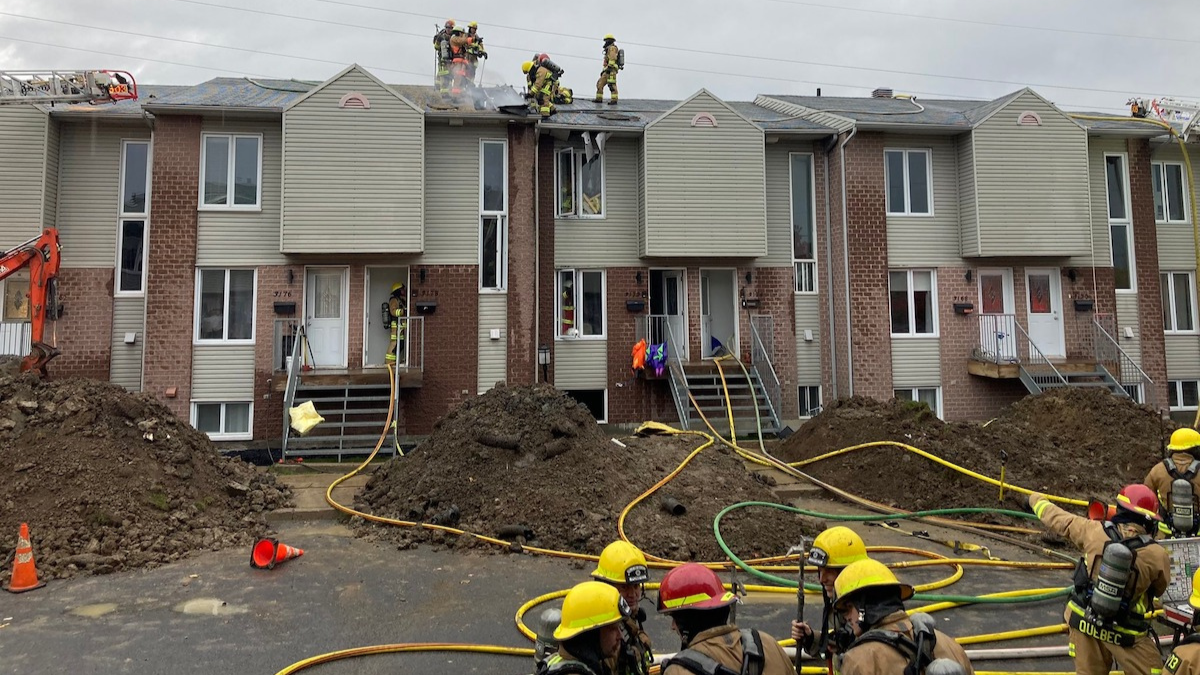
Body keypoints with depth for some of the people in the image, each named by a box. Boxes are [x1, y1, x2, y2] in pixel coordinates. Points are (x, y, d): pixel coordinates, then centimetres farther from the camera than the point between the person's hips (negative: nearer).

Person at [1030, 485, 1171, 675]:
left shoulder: (1094, 531, -13)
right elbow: (1159, 590, 3)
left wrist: (1037, 499, 21)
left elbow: (1056, 518, 3)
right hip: (1125, 633, -3)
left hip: (1083, 620, 3)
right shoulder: (1157, 555, -16)